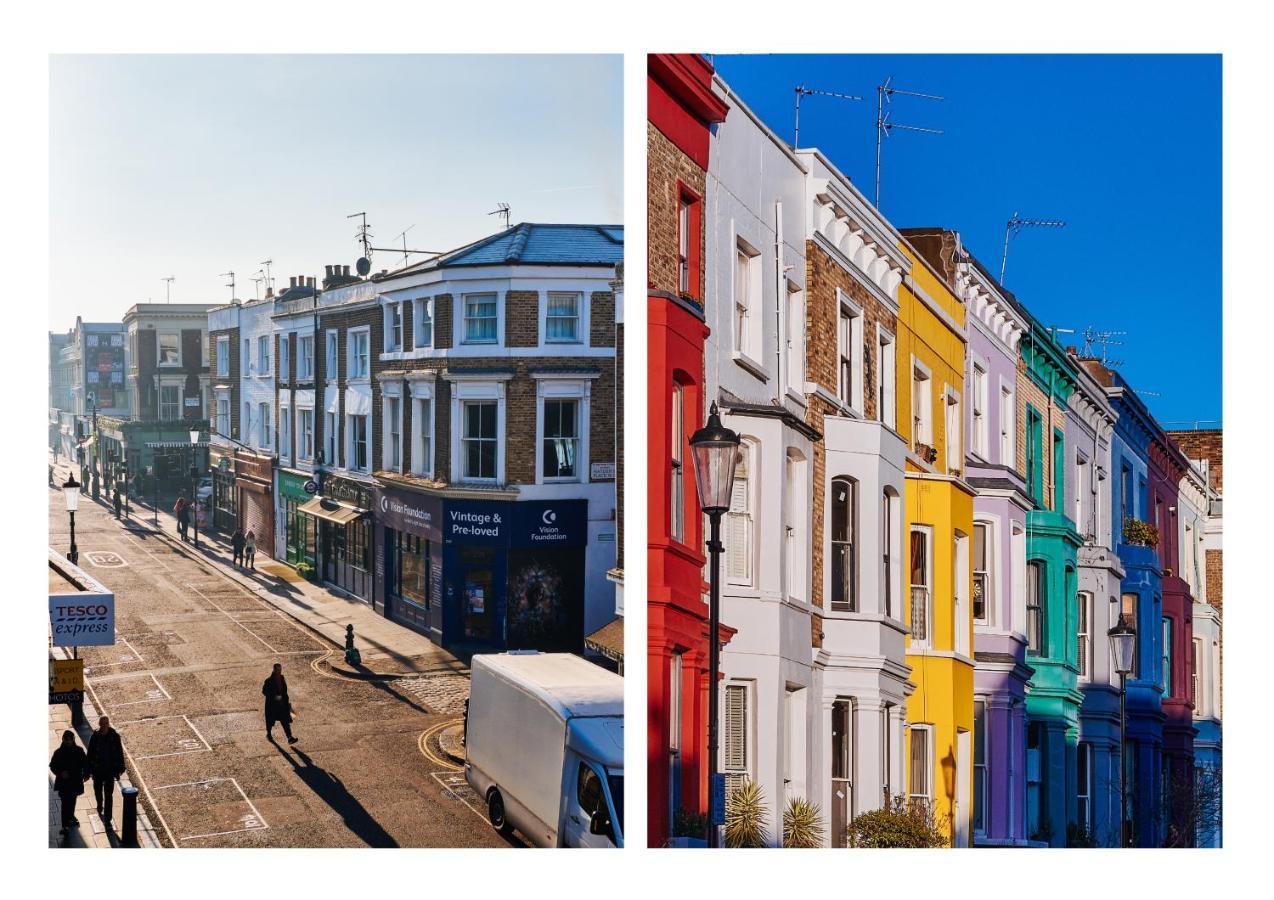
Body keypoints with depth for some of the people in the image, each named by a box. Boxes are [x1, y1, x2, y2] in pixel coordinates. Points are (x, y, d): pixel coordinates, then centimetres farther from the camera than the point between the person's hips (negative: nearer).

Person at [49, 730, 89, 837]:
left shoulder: (79, 751, -5)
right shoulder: (58, 753, -11)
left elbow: (85, 763, 5)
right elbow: (52, 766, -4)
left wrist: (86, 774, -4)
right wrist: (60, 773, -20)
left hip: (76, 780, 3)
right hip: (64, 782, -3)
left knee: (72, 800, 22)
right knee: (65, 803, -7)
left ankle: (71, 816, 46)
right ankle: (65, 825, -3)